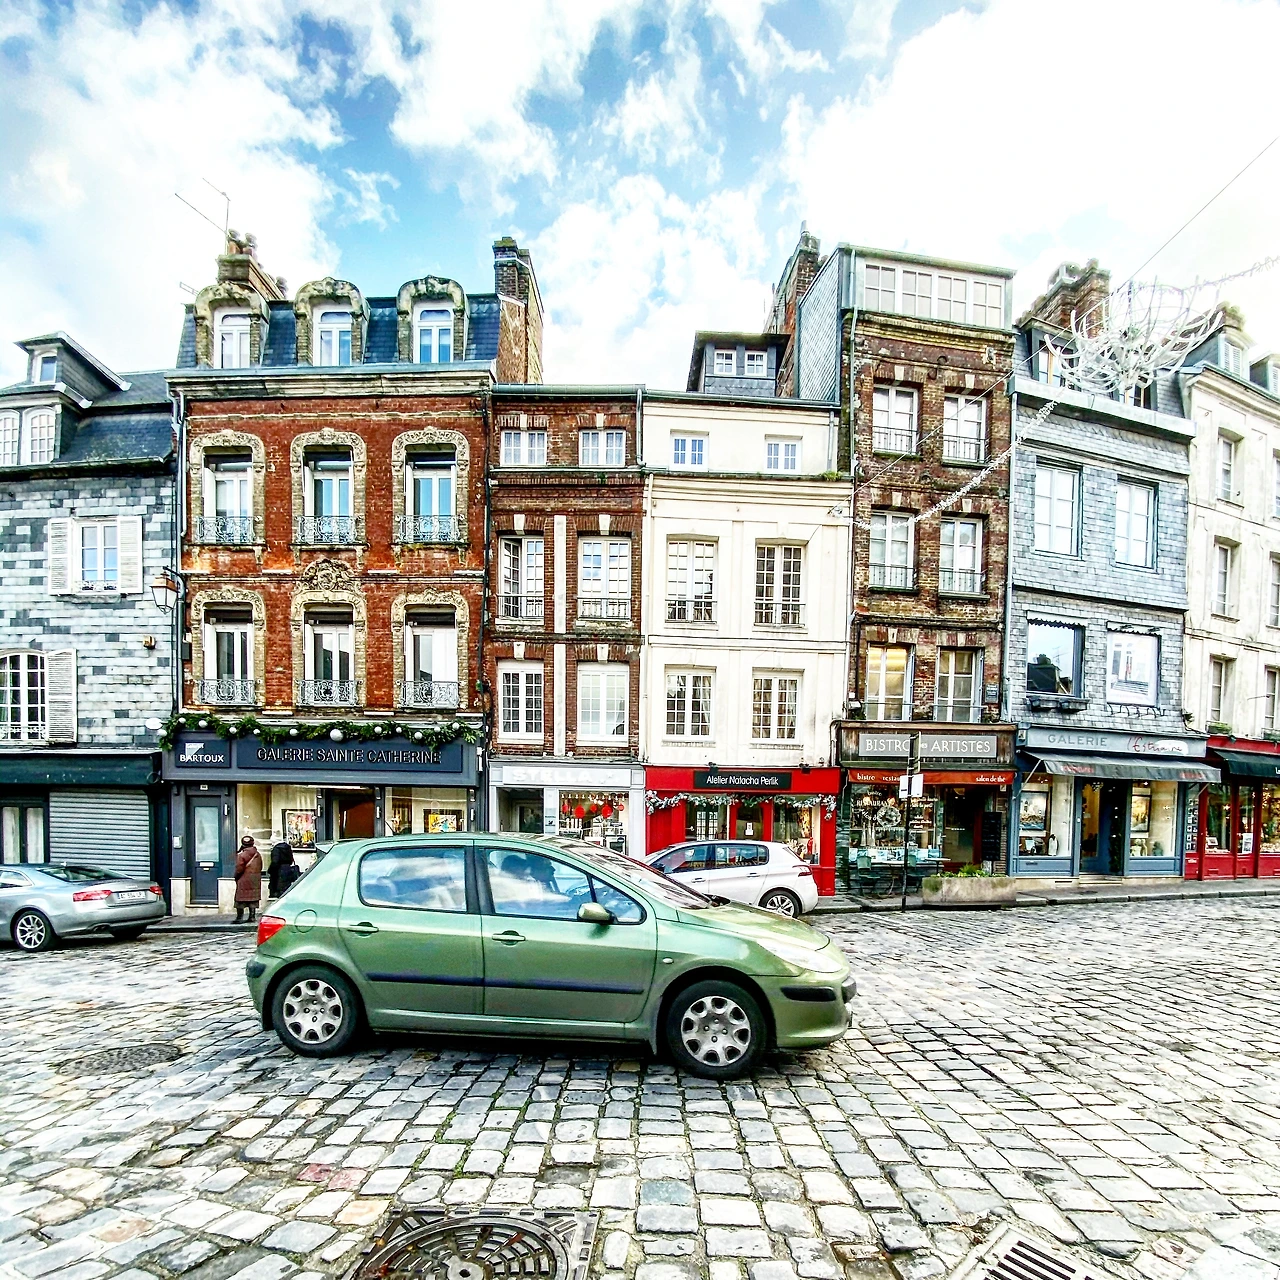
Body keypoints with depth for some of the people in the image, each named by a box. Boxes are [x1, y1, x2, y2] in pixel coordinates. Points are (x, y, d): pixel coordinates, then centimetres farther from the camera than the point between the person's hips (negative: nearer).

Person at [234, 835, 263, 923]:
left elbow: (239, 869, -11)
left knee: (240, 900, 1)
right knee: (253, 900, 9)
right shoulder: (258, 855, 7)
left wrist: (236, 877, 4)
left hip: (244, 880, -5)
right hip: (256, 880, 6)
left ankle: (239, 917, -1)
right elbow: (260, 867, 11)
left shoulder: (241, 855, -11)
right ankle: (252, 917, 10)